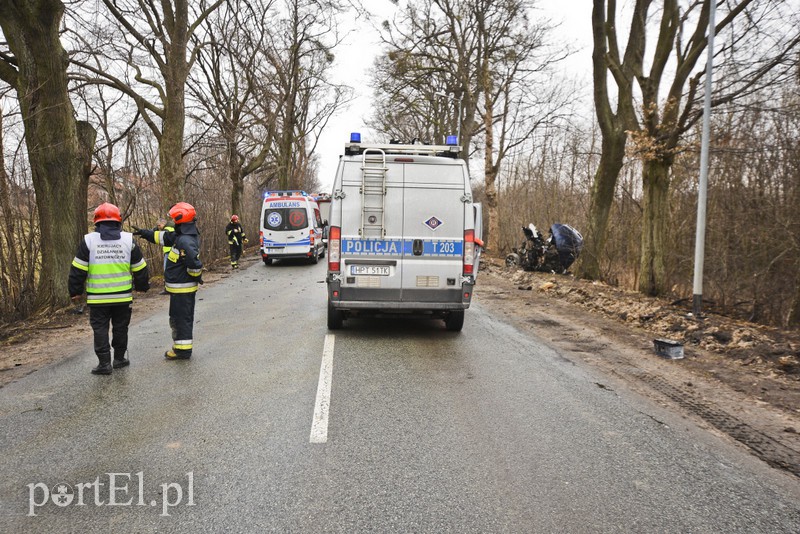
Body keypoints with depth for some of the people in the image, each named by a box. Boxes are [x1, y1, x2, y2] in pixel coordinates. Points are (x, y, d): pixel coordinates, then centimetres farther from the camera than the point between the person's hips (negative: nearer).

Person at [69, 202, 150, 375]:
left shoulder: (89, 240, -4)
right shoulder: (128, 239, 0)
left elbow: (78, 270, -2)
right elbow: (140, 268, 5)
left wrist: (75, 291, 8)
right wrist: (142, 286, 19)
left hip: (98, 297, -1)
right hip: (123, 296, 2)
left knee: (100, 329, 6)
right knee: (120, 328, 14)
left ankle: (104, 363, 3)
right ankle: (119, 359, 21)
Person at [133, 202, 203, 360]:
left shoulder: (185, 242, -25)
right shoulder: (181, 236, 8)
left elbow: (195, 265, -31)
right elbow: (164, 237, 21)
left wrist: (196, 278, -13)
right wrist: (144, 233, 21)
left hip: (181, 288, -10)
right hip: (185, 287, 10)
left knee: (181, 318, 0)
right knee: (181, 318, 19)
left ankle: (182, 350, 9)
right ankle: (182, 347, 30)